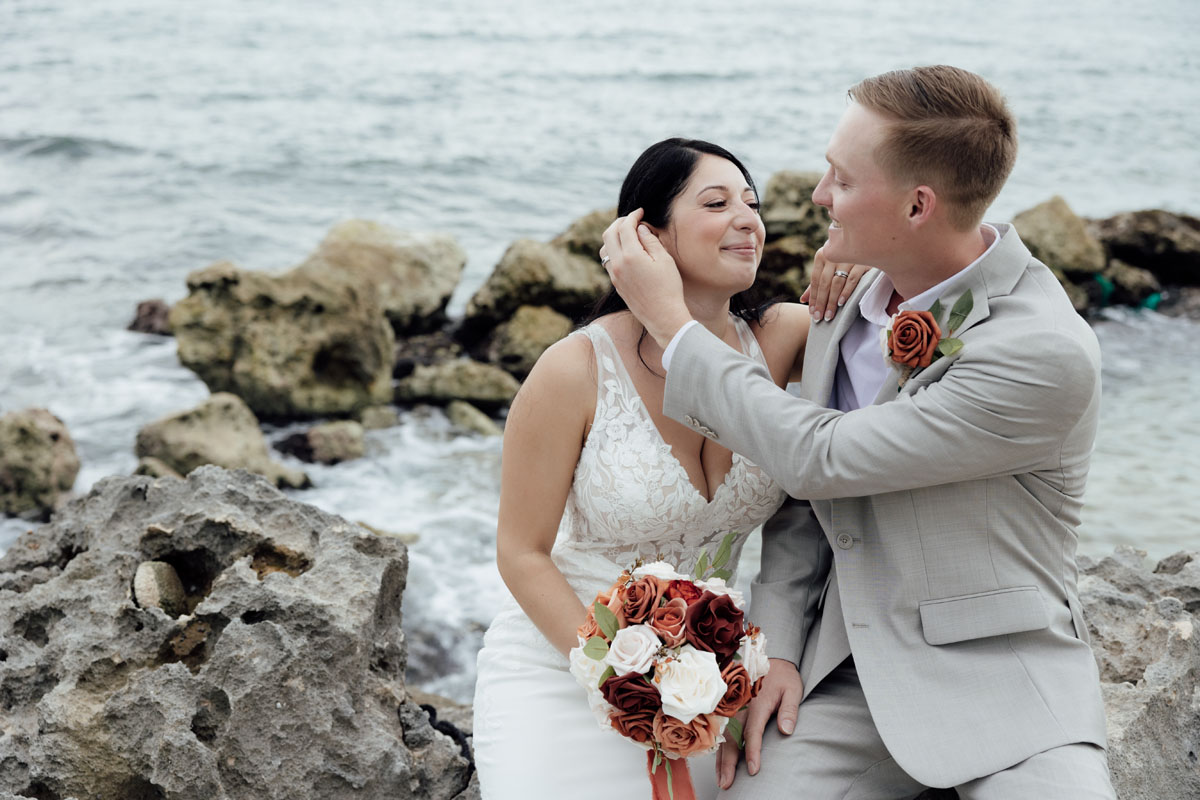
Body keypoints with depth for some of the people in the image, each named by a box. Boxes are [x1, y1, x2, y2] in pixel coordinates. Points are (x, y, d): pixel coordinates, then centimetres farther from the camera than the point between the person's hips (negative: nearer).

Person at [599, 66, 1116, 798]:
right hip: (847, 671, 6)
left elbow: (820, 457, -19)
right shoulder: (850, 304, 3)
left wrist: (670, 320, -13)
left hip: (1001, 680, -5)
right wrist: (775, 646, -1)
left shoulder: (1046, 354, -21)